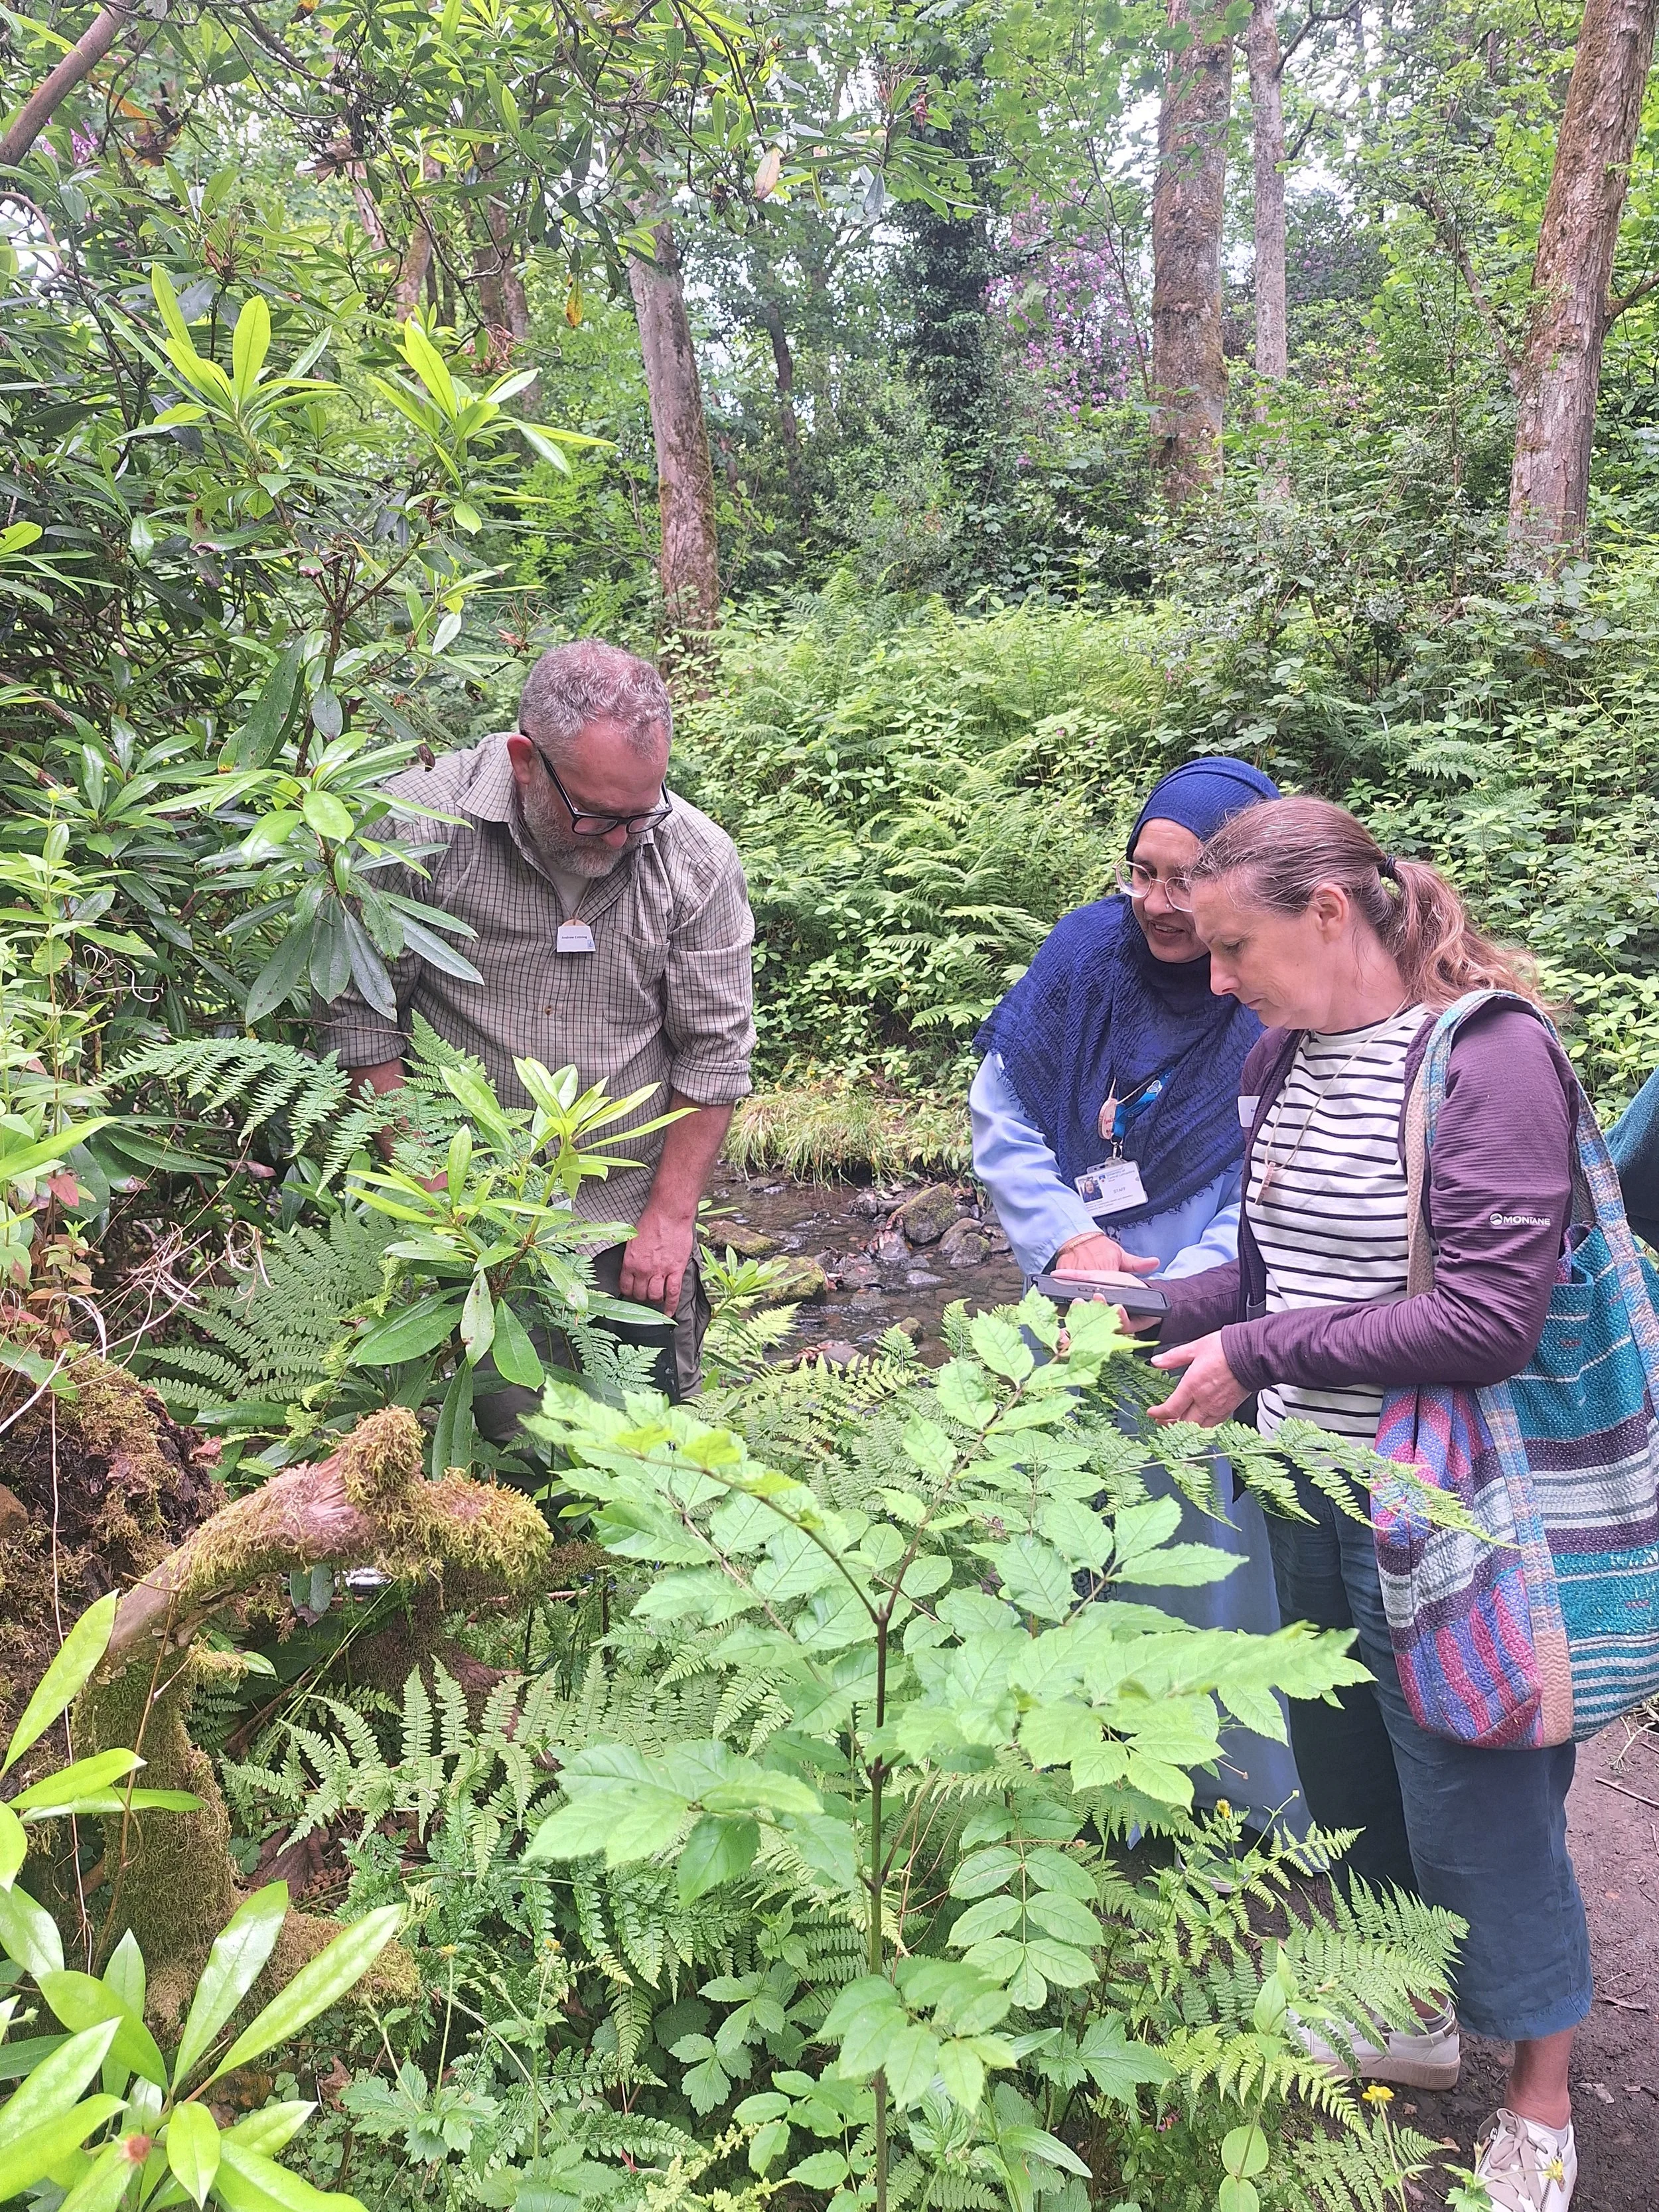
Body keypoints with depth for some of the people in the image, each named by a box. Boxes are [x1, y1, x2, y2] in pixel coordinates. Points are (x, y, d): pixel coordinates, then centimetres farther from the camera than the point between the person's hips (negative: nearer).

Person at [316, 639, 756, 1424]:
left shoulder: (698, 860, -8)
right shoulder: (414, 828, -14)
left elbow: (714, 1051, -2)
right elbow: (357, 1014, -7)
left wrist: (670, 1215, -2)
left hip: (628, 1221, 2)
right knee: (504, 1429, 0)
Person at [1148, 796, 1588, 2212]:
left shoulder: (1488, 1057, -19)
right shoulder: (1287, 1059, 3)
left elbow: (1492, 1319, -24)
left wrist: (1260, 1356, -21)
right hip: (1313, 1492, 7)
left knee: (1475, 1800, 8)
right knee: (1344, 1774, 21)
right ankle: (1409, 2022, 46)